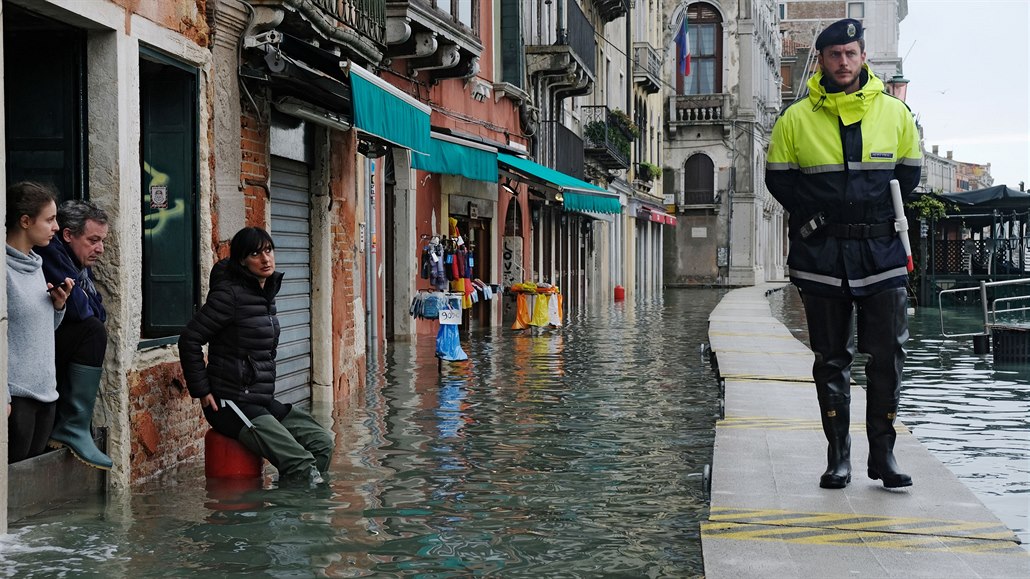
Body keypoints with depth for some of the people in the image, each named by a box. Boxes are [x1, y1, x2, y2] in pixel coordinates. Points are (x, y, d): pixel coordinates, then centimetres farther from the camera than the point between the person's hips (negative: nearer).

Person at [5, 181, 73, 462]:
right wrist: (4, 396, -19)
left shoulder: (35, 265, 13)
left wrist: (58, 305, 2)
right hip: (16, 397, -8)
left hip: (45, 393, 8)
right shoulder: (6, 267, -12)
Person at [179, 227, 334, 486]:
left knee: (322, 441, -1)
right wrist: (202, 392, -13)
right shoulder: (231, 294, -14)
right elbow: (189, 340, -15)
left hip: (263, 400, 9)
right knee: (299, 463, -19)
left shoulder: (267, 292, 13)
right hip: (232, 404, -8)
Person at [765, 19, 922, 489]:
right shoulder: (796, 119, 2)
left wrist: (880, 218, 4)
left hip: (881, 252, 1)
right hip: (821, 256, -1)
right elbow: (778, 177, 6)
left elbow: (908, 174, 14)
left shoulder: (894, 113, 7)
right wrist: (812, 217, -6)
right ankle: (838, 457, 12)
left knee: (889, 355, -2)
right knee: (831, 359, 4)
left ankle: (882, 454, 9)